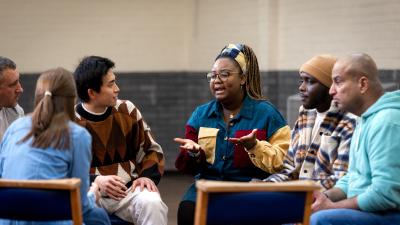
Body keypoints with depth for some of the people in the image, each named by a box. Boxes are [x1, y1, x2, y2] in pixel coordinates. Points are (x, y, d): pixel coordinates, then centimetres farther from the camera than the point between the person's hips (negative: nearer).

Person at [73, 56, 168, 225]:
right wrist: (95, 181, -21)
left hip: (130, 189, 2)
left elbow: (151, 150, 17)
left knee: (152, 203, -30)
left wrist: (148, 176, -4)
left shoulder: (127, 111, 7)